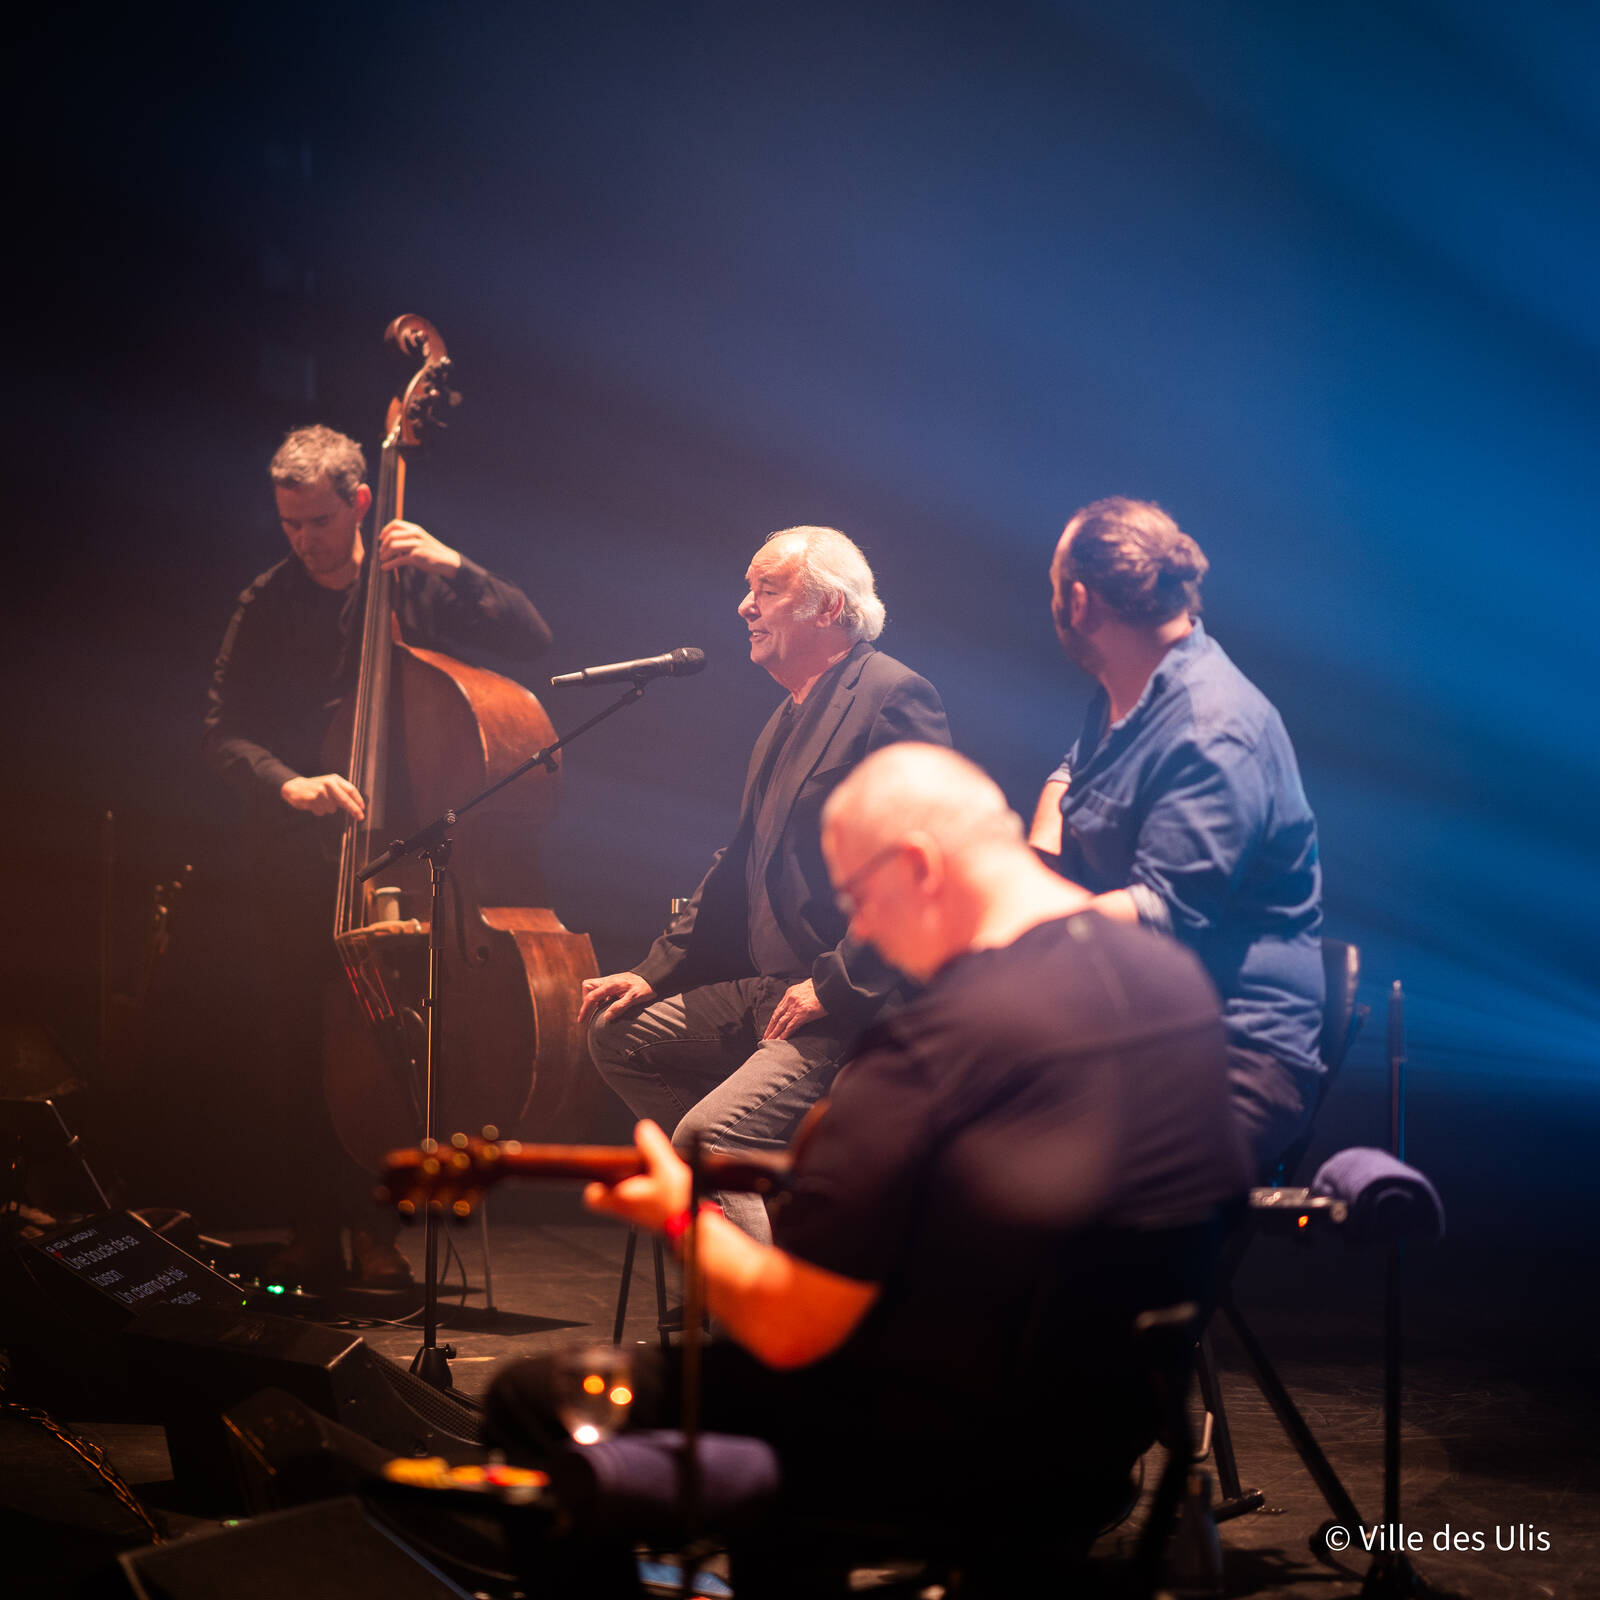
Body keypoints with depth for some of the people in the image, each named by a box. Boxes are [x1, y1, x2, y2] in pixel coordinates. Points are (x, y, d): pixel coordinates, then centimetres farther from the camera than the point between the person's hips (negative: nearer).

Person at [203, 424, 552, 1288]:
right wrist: (287, 782, -18)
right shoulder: (265, 607, 6)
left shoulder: (414, 583, 5)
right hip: (295, 855, 1)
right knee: (301, 1038, -4)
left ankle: (374, 1225, 2)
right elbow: (222, 737, 1)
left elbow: (530, 640, -2)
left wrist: (458, 568, -15)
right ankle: (316, 1226, 8)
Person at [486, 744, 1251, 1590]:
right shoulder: (1179, 975, -1)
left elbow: (785, 1330, -21)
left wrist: (681, 1217, -2)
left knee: (532, 1401, 3)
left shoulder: (932, 1044, -25)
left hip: (950, 1467, -9)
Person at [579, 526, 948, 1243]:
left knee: (704, 1137, -24)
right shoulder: (786, 720, 21)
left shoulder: (893, 698, -12)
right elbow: (739, 865, 26)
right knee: (618, 1033, 8)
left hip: (852, 1008, -11)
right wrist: (656, 971, 16)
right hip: (768, 990, 11)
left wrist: (834, 984, -22)